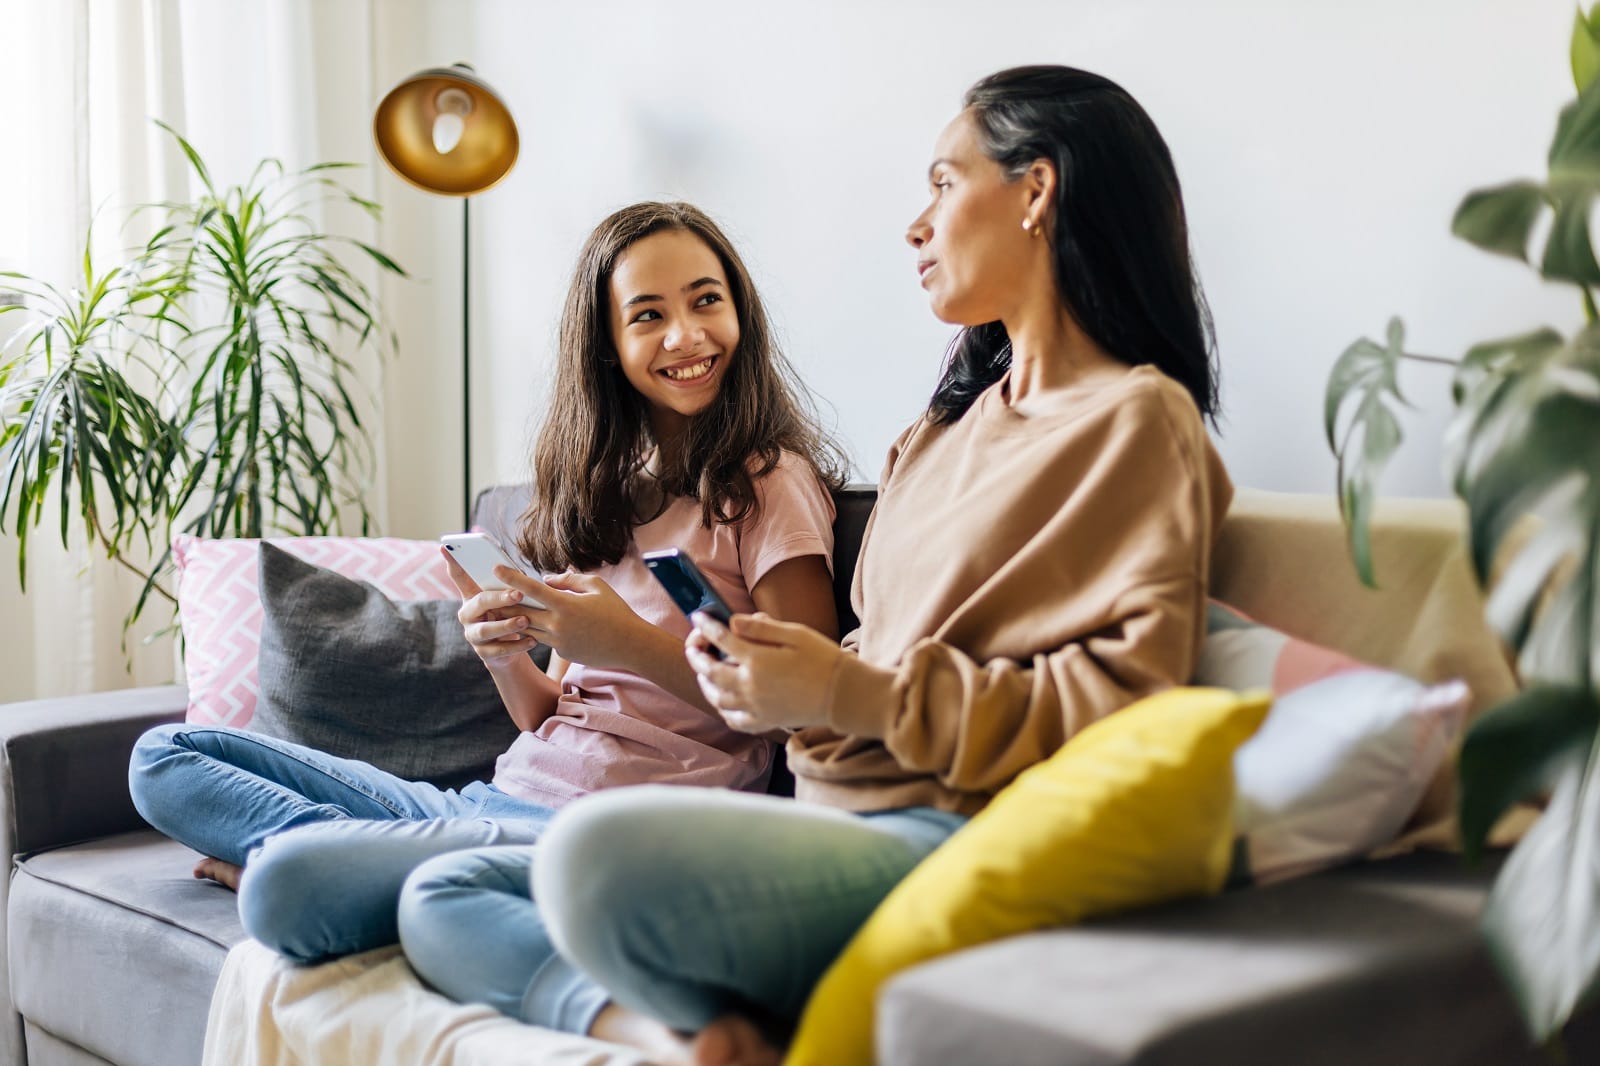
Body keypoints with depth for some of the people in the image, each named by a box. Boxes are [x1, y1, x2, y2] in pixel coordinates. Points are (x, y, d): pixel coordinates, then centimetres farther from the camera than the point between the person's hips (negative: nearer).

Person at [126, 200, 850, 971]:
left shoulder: (769, 483, -2)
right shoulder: (607, 491, 17)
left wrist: (631, 643, -19)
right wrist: (501, 652, -6)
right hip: (506, 797, 8)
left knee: (288, 886, -32)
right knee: (163, 758, 9)